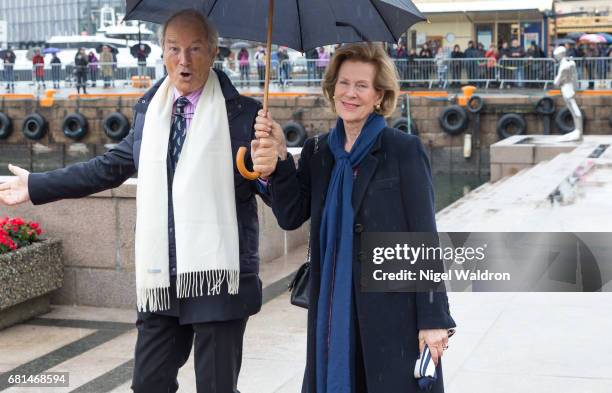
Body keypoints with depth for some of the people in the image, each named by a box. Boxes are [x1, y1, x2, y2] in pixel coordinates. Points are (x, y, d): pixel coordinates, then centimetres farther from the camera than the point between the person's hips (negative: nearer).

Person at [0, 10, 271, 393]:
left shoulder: (243, 113, -4)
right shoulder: (149, 111, 11)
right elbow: (110, 167, 22)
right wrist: (37, 185, 27)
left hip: (218, 276, -4)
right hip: (162, 278, 5)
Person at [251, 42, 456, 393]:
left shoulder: (405, 150, -7)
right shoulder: (318, 152, 9)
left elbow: (424, 239, -9)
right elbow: (291, 217, 2)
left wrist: (434, 320, -12)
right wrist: (279, 156, -9)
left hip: (394, 311, -5)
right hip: (334, 312, 5)